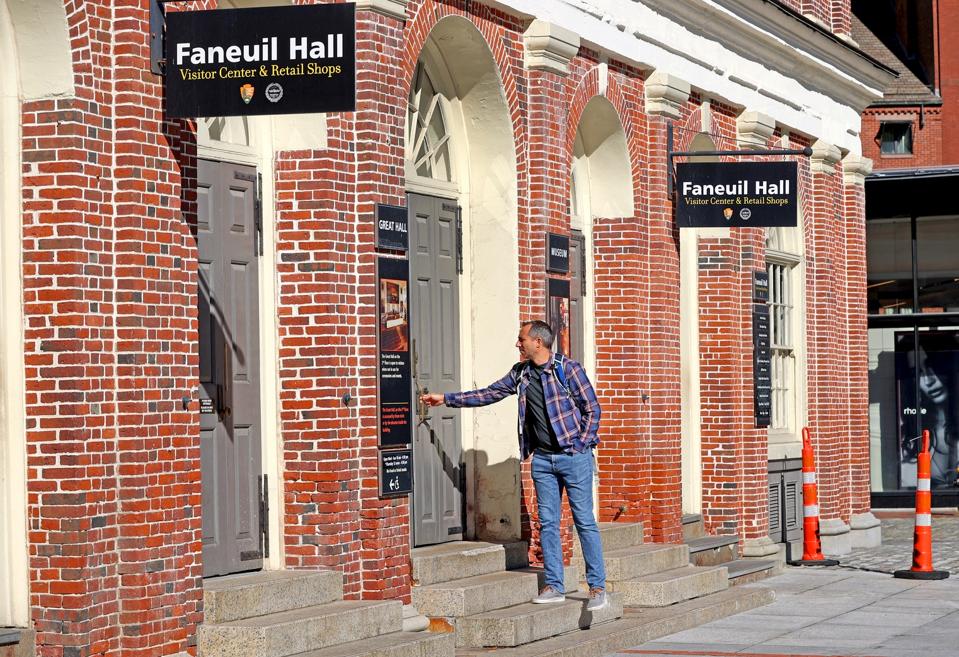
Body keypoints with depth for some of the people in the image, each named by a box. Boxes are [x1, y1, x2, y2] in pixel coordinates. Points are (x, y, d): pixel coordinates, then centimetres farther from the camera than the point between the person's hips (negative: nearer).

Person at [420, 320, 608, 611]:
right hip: (543, 458, 6)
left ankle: (598, 588, -1)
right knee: (547, 523, 6)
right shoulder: (521, 373, 9)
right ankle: (554, 586, 11)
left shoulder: (568, 368, -9)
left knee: (584, 521, -5)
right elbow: (488, 394, 18)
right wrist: (446, 399, 17)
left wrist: (579, 446, -10)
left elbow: (592, 409, -6)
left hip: (573, 456, -6)